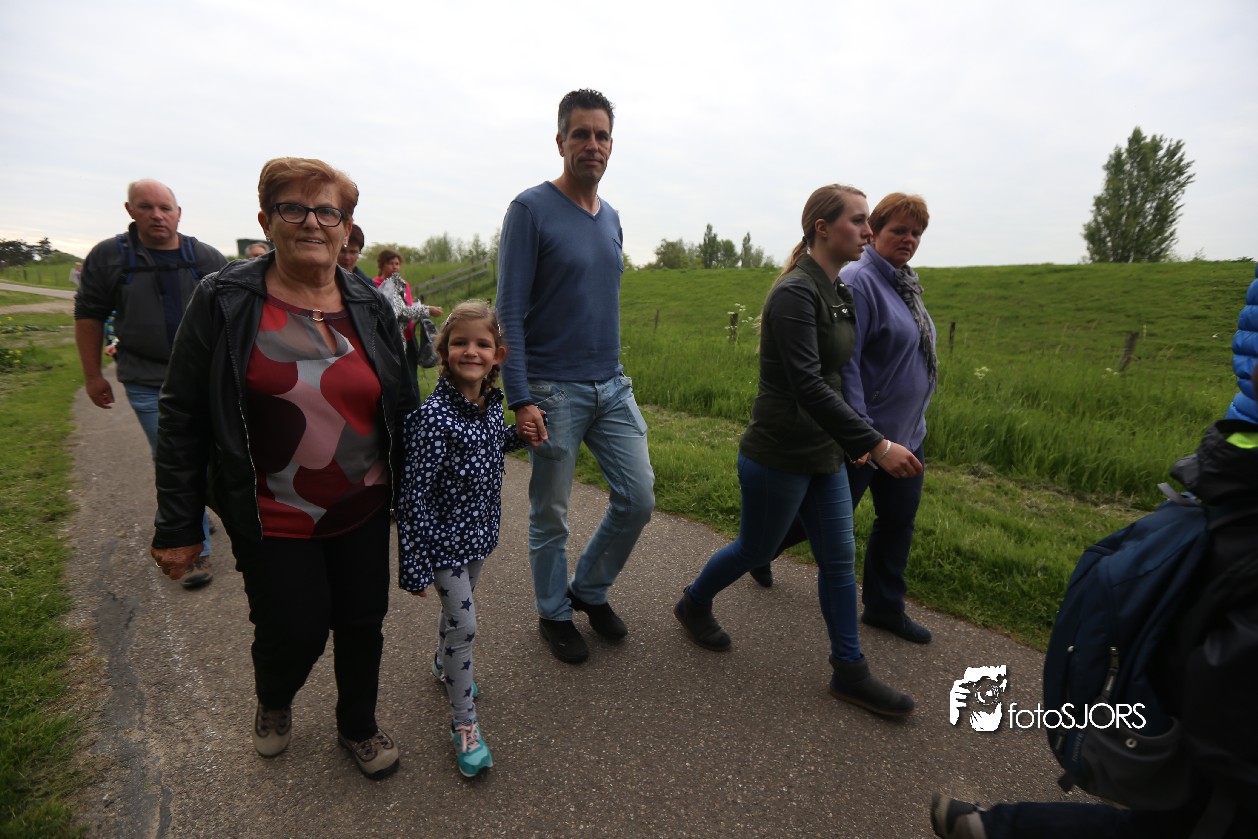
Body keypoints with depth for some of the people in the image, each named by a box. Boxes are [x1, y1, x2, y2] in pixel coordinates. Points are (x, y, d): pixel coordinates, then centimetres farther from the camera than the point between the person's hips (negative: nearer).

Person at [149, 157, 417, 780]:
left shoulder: (371, 309, 0)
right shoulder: (223, 302, -8)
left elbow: (402, 410, 6)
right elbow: (182, 418, -6)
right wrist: (175, 526, -5)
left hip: (363, 510, 3)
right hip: (274, 520, -2)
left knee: (362, 623, 13)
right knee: (294, 634, 7)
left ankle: (358, 726, 42)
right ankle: (273, 704, 46)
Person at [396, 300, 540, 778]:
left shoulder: (492, 403, -4)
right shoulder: (434, 417, -25)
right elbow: (413, 495, -23)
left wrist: (519, 437, -3)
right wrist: (413, 566, -20)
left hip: (480, 532, 7)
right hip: (445, 538, -6)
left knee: (458, 609, 25)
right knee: (462, 623, 1)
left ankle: (444, 666, 53)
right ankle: (464, 724, 21)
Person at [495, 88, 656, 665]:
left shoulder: (611, 218, 13)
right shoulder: (531, 209, -8)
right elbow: (510, 313, -12)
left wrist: (613, 374, 17)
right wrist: (519, 398, -18)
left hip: (613, 387, 6)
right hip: (554, 393, -6)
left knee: (638, 500, 7)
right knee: (550, 516, 8)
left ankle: (590, 590, 31)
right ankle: (554, 613, 31)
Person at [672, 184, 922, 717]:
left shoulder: (840, 293, 8)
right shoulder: (795, 294, -20)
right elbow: (807, 386, -28)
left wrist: (856, 440, 13)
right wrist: (876, 444, -30)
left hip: (824, 454, 8)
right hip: (778, 456, -8)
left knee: (839, 558, 11)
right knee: (755, 550, 11)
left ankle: (849, 671, 26)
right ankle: (693, 604, 39)